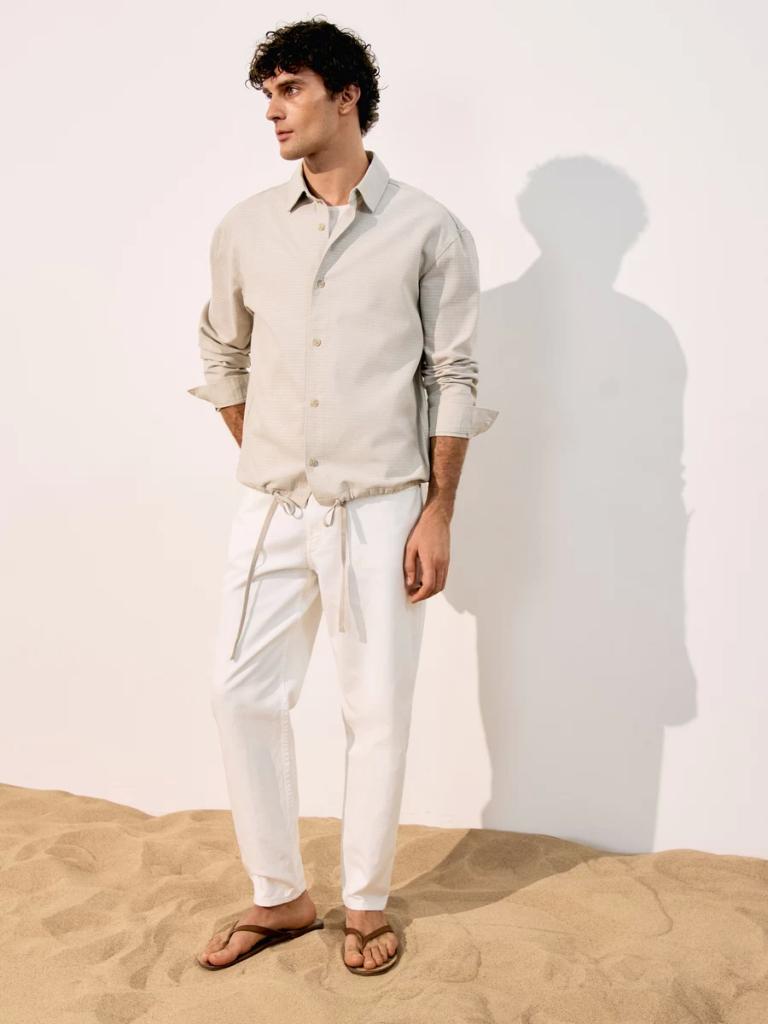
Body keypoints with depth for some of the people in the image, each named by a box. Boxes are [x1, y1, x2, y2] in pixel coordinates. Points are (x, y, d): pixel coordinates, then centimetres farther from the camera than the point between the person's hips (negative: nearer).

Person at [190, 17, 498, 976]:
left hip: (382, 510, -3)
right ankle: (280, 896, 23)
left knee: (377, 710, 5)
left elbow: (454, 379, -3)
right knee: (243, 696, 4)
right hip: (271, 510, 3)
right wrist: (261, 458, 14)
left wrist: (439, 512, -6)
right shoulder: (244, 228, 5)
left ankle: (365, 905, 24)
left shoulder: (428, 230, -3)